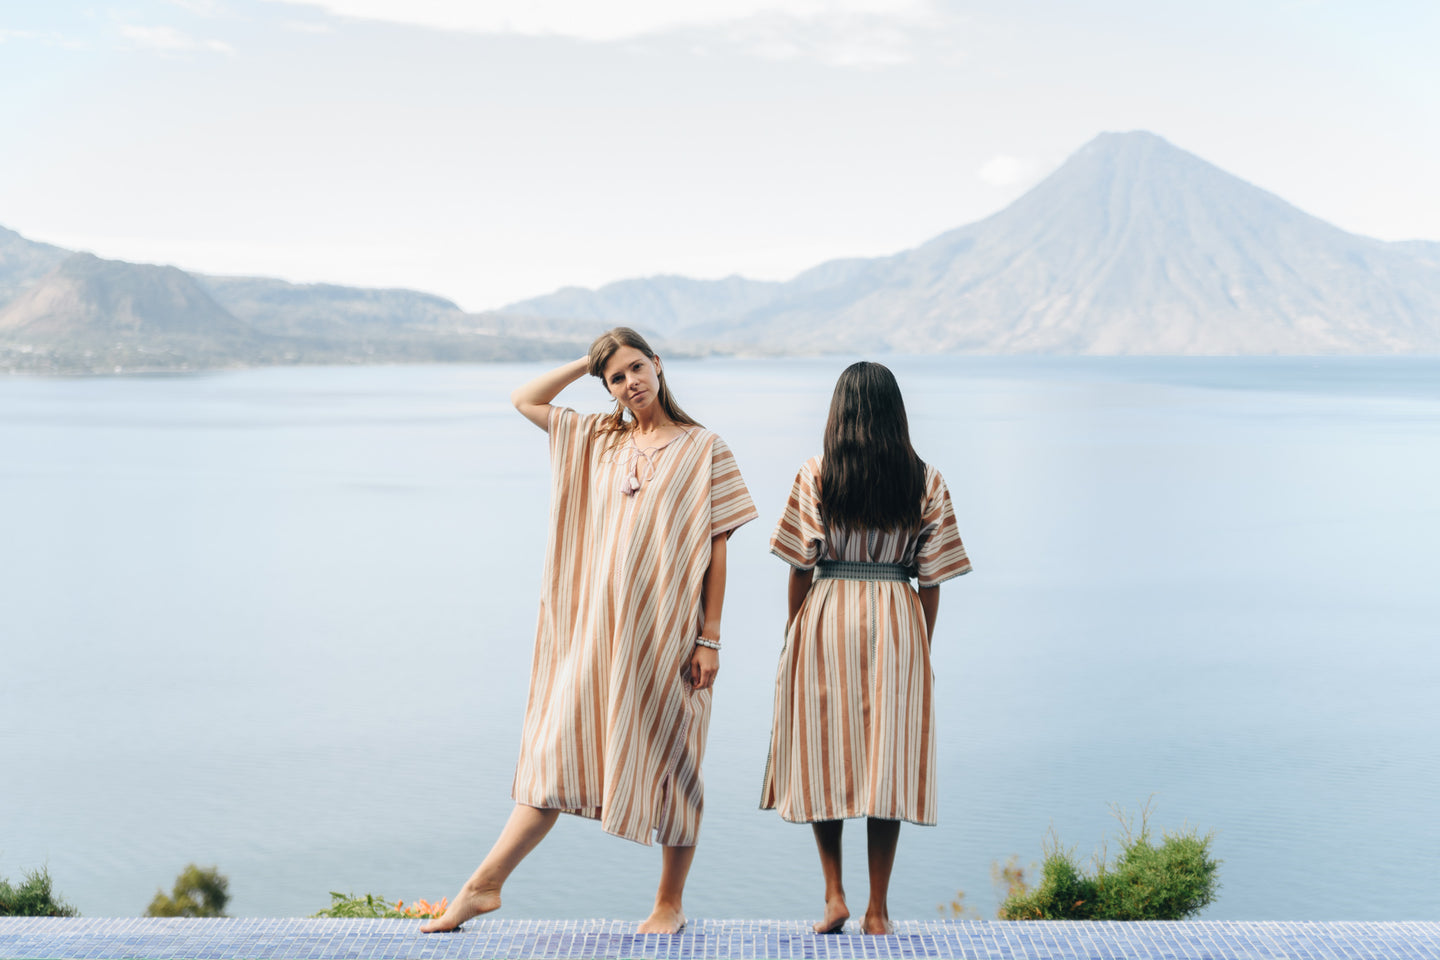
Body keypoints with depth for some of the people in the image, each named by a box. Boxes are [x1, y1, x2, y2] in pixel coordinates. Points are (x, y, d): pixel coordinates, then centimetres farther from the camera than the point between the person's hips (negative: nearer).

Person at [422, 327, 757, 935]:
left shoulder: (703, 448, 0)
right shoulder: (598, 440, 12)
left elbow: (716, 550, -4)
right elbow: (523, 400, 19)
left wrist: (709, 638, -9)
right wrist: (589, 360, 12)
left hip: (667, 632, -3)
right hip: (600, 630, 3)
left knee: (669, 760, 7)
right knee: (559, 749, 1)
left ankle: (670, 903, 20)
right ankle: (484, 886, 3)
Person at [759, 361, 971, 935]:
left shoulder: (815, 476, -4)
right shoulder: (925, 482, 0)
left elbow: (800, 568, -3)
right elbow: (931, 578, 1)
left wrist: (792, 639, 7)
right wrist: (923, 649, 10)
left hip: (825, 618, -1)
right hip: (898, 627, 1)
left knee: (823, 757, 10)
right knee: (888, 760, 6)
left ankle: (834, 896, 9)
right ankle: (877, 910, 11)